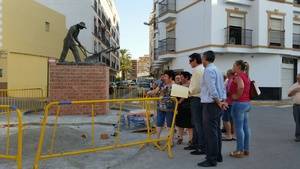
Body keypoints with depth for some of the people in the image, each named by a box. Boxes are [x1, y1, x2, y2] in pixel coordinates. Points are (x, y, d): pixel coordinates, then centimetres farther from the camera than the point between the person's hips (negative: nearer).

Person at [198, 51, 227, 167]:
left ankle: (211, 160, -1)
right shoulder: (217, 70, 18)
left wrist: (218, 102, -15)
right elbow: (223, 88, 16)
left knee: (210, 132, -6)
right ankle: (218, 156, 26)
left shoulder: (208, 70, -14)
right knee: (216, 131, 16)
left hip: (211, 104, -10)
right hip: (217, 104, 10)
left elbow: (212, 88, -22)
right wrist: (223, 101, 9)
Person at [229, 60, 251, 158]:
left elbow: (241, 87, -31)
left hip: (239, 103, -9)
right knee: (245, 127, 13)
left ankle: (240, 151, 4)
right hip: (247, 103, 9)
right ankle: (246, 149, 21)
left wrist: (237, 96, -18)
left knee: (239, 128, -3)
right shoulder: (246, 76, 15)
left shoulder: (238, 76, -13)